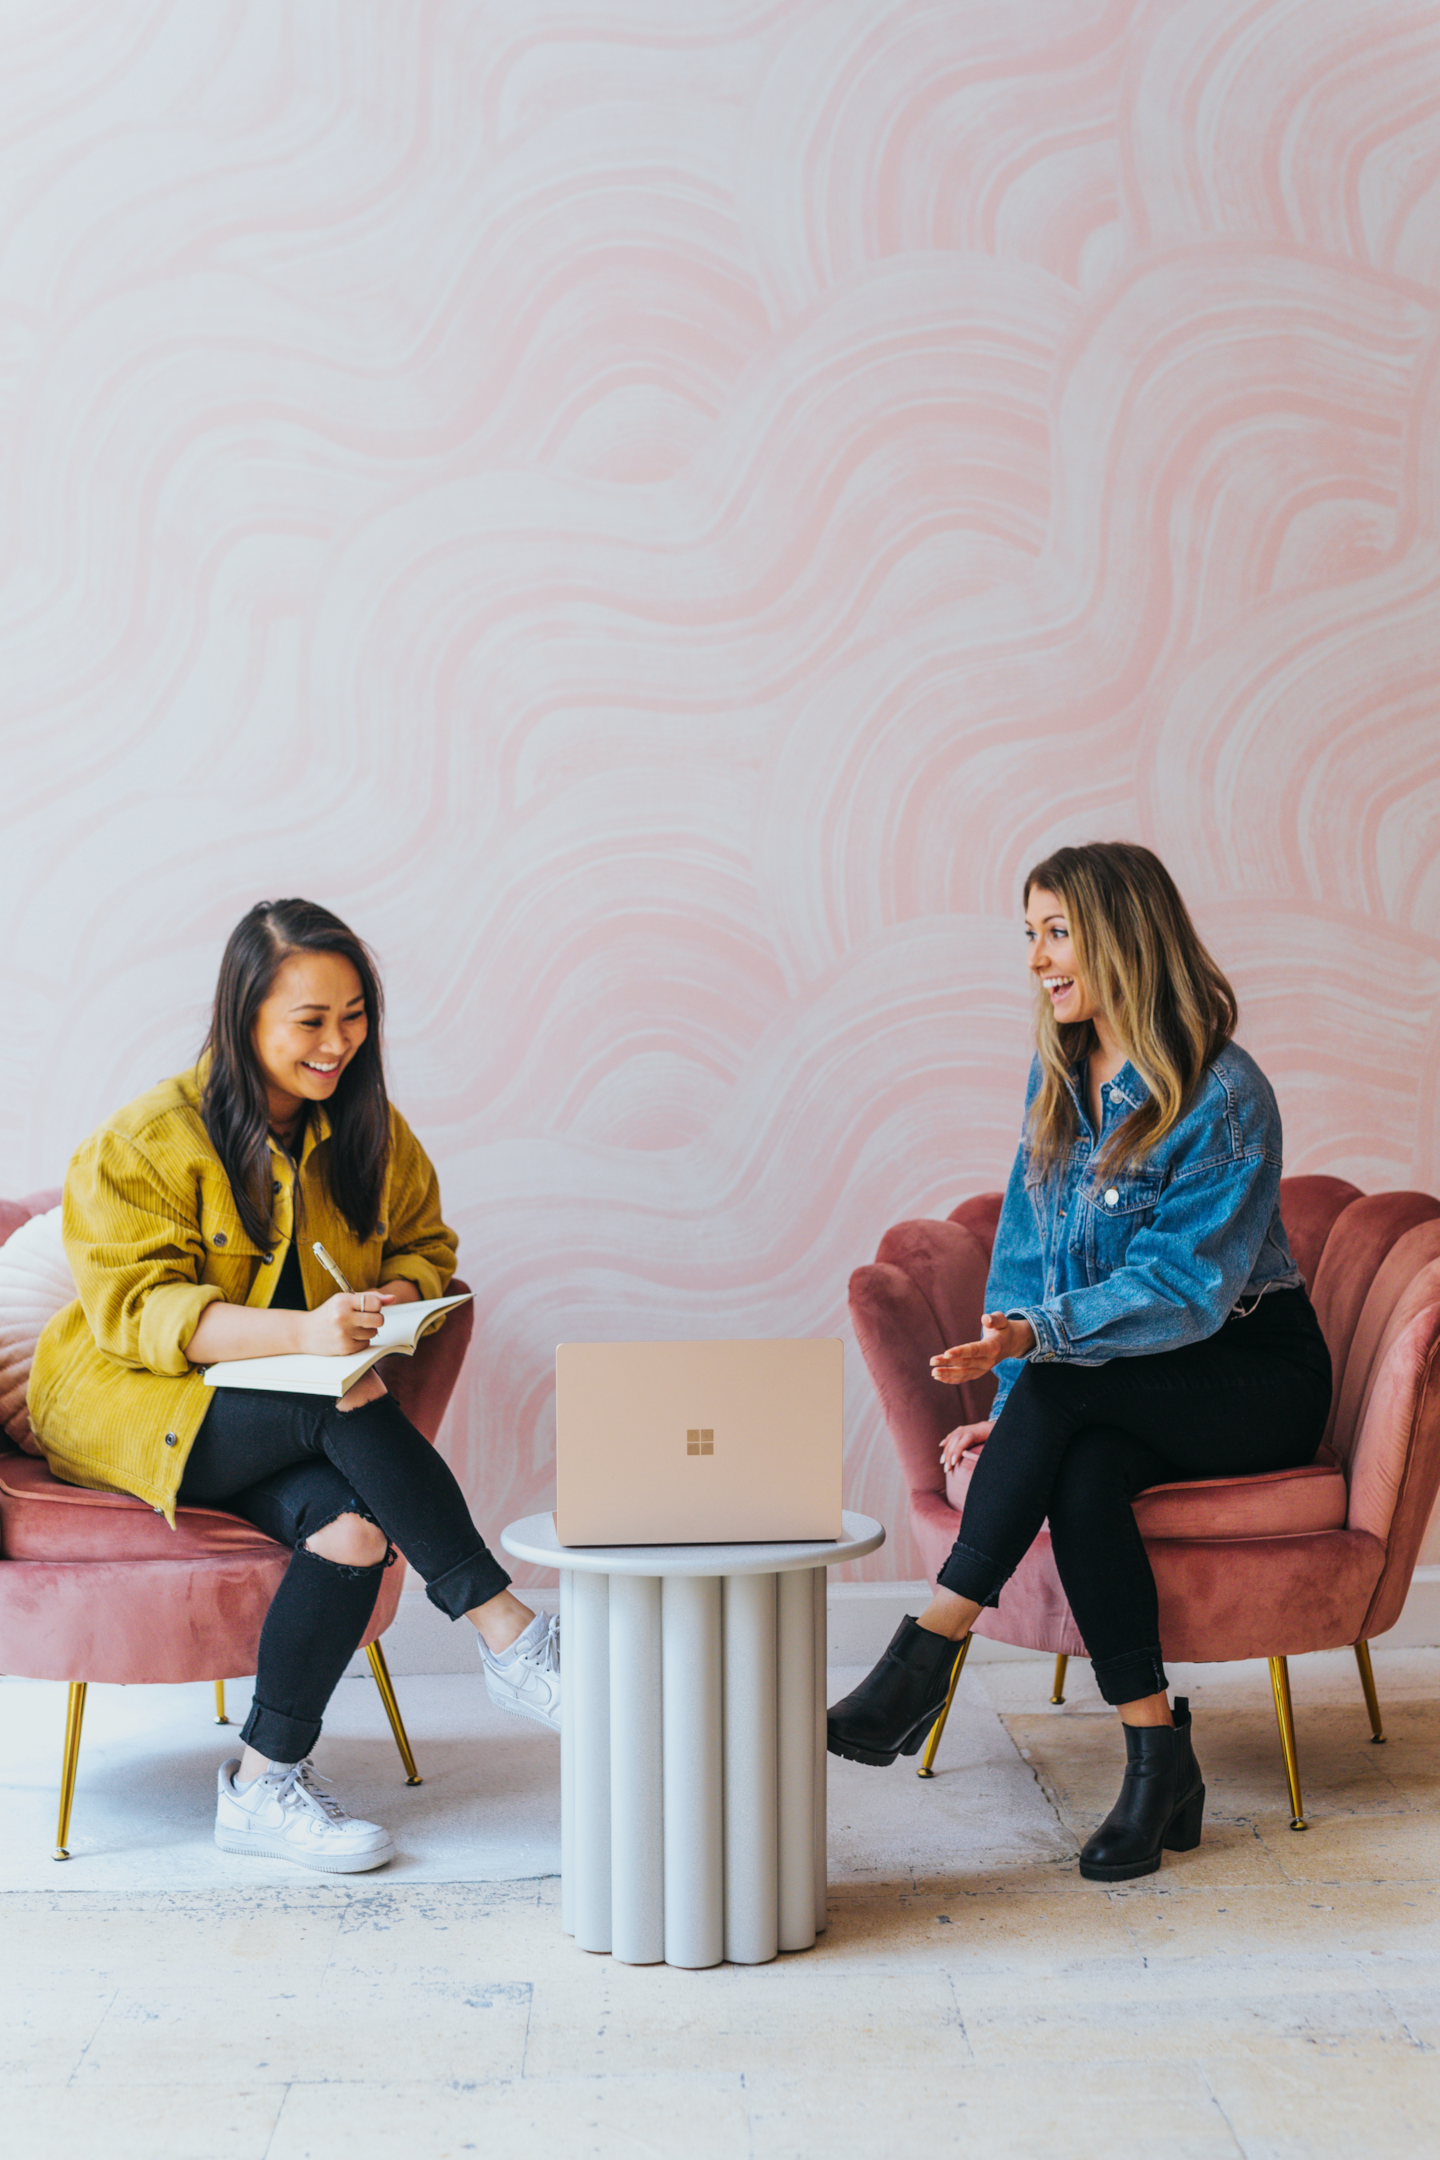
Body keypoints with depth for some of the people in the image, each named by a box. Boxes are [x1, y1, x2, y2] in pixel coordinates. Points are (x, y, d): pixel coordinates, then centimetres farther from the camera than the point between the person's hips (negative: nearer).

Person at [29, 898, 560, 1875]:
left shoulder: (371, 1131, 5)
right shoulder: (145, 1142, -12)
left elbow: (425, 1246, 14)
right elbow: (136, 1308, -20)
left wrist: (391, 1302, -12)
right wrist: (299, 1333, -36)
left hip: (293, 1412, 5)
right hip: (130, 1406, -5)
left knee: (353, 1526, -29)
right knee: (349, 1417, -32)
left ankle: (265, 1784, -17)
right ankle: (509, 1637, -24)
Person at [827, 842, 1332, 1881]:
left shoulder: (1227, 1095, -16)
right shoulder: (1057, 1077, 7)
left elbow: (1184, 1286, -22)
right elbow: (1026, 1249, 8)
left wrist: (1034, 1337, -35)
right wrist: (1013, 1407, -5)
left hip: (1256, 1374, -5)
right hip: (1109, 1397, 5)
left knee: (1066, 1387, -34)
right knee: (1083, 1474, -31)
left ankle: (928, 1653, -31)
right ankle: (1159, 1758, -27)